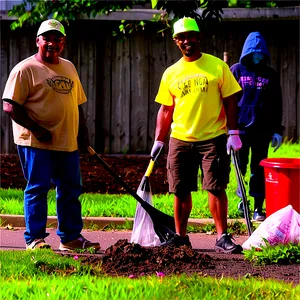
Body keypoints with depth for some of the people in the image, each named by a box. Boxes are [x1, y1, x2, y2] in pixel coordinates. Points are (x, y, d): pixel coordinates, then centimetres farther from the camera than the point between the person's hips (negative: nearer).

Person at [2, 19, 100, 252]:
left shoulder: (69, 68, 16)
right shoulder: (26, 69, -6)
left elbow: (78, 103, 23)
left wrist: (83, 133, 14)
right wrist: (36, 129, -18)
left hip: (68, 143, 7)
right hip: (35, 143, -7)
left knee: (71, 190, 9)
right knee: (37, 189, -3)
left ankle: (71, 237, 18)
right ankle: (34, 239, 3)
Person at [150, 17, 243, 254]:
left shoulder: (217, 66, 0)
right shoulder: (171, 73, 8)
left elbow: (230, 101, 0)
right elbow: (166, 110, 12)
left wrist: (233, 133, -7)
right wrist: (159, 140, 6)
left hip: (213, 139, -3)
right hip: (180, 139, 3)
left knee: (216, 188, -6)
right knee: (181, 191, 7)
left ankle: (222, 237, -1)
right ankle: (180, 236, 19)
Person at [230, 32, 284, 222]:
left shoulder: (270, 75, 8)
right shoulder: (236, 71, 4)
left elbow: (277, 104, 11)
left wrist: (277, 130, 7)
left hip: (262, 130, 1)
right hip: (240, 128, -1)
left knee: (259, 170, 2)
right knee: (240, 167, 6)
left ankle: (258, 208, 5)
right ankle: (242, 199, 24)